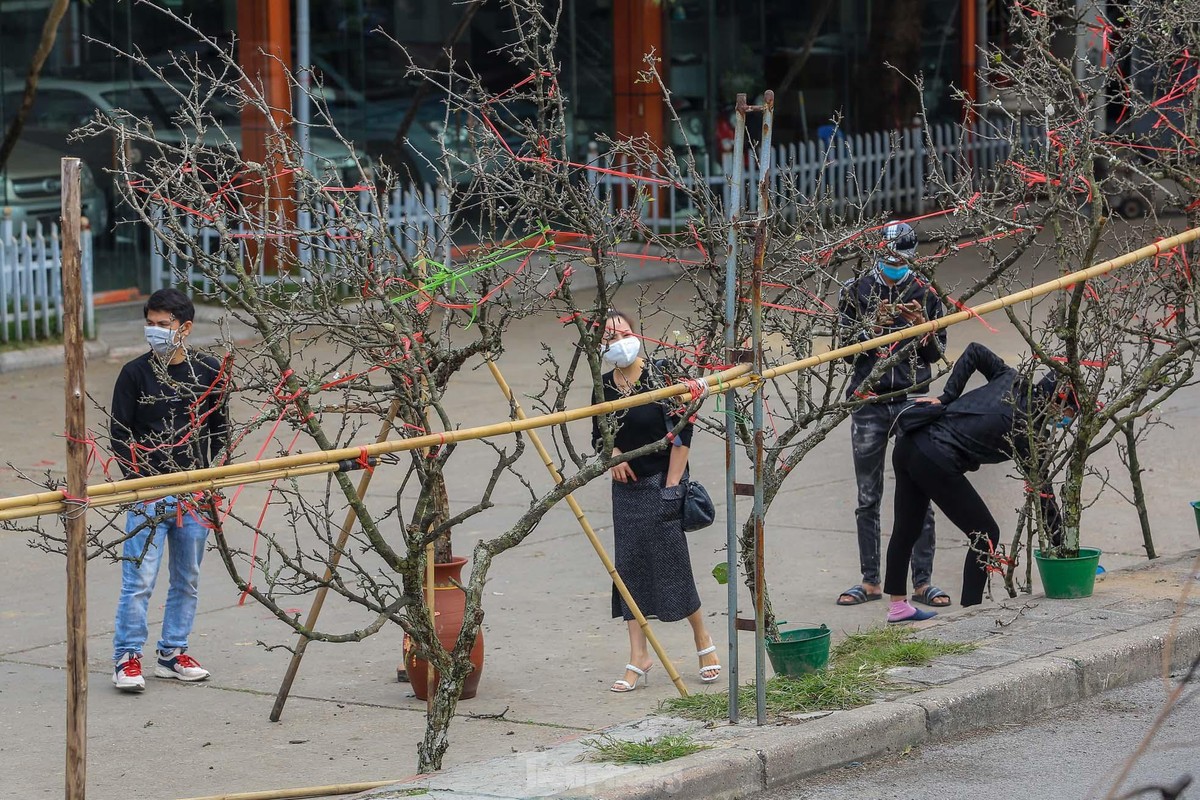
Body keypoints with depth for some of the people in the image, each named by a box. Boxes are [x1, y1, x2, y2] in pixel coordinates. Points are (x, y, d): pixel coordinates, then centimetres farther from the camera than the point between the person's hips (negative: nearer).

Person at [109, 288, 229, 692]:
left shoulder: (209, 371, 5)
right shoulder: (135, 373, -1)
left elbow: (220, 428, 13)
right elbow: (119, 434, 1)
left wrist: (202, 470, 0)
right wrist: (141, 477, -9)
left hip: (194, 492, 3)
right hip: (149, 492, -3)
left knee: (187, 580, 10)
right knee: (139, 579, -8)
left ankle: (172, 653, 21)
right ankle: (126, 658, -2)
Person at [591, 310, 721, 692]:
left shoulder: (659, 375, -12)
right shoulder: (604, 385, 4)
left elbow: (682, 433, -12)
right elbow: (599, 433, 20)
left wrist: (671, 487, -14)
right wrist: (612, 453, -3)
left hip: (661, 485, -6)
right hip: (626, 486, 6)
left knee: (673, 563, -4)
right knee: (629, 566, 3)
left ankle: (703, 640, 18)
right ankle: (638, 657, 8)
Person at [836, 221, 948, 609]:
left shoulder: (925, 294, 7)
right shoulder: (855, 292, 6)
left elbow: (937, 353, 9)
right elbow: (844, 345, 2)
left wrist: (923, 325, -10)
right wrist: (872, 325, -14)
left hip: (912, 400, 0)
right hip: (868, 403, 0)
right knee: (868, 499, 4)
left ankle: (922, 582, 0)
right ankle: (870, 582, 11)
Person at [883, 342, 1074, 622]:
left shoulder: (1011, 380, 10)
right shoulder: (1029, 433, -7)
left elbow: (974, 352, 13)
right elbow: (1043, 493, -2)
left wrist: (946, 397, 12)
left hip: (909, 443, 8)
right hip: (937, 463, -8)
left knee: (906, 529, 22)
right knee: (986, 534, 6)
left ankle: (897, 606, 37)